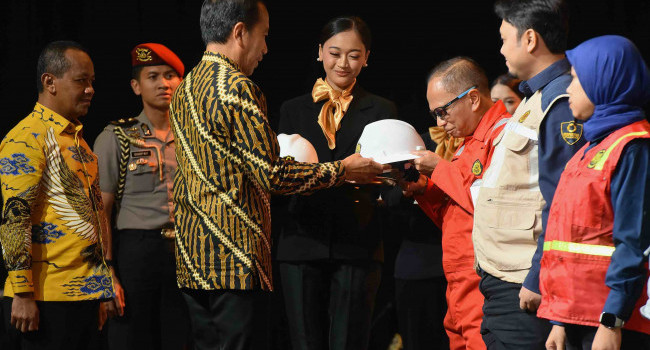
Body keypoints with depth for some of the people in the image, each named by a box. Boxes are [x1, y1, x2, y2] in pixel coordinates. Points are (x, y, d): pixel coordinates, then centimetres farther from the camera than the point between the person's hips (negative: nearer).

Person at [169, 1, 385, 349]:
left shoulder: (185, 89, 16)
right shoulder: (236, 87, -13)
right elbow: (272, 175, -15)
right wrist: (342, 170, -3)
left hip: (191, 257, 9)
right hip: (234, 259, -9)